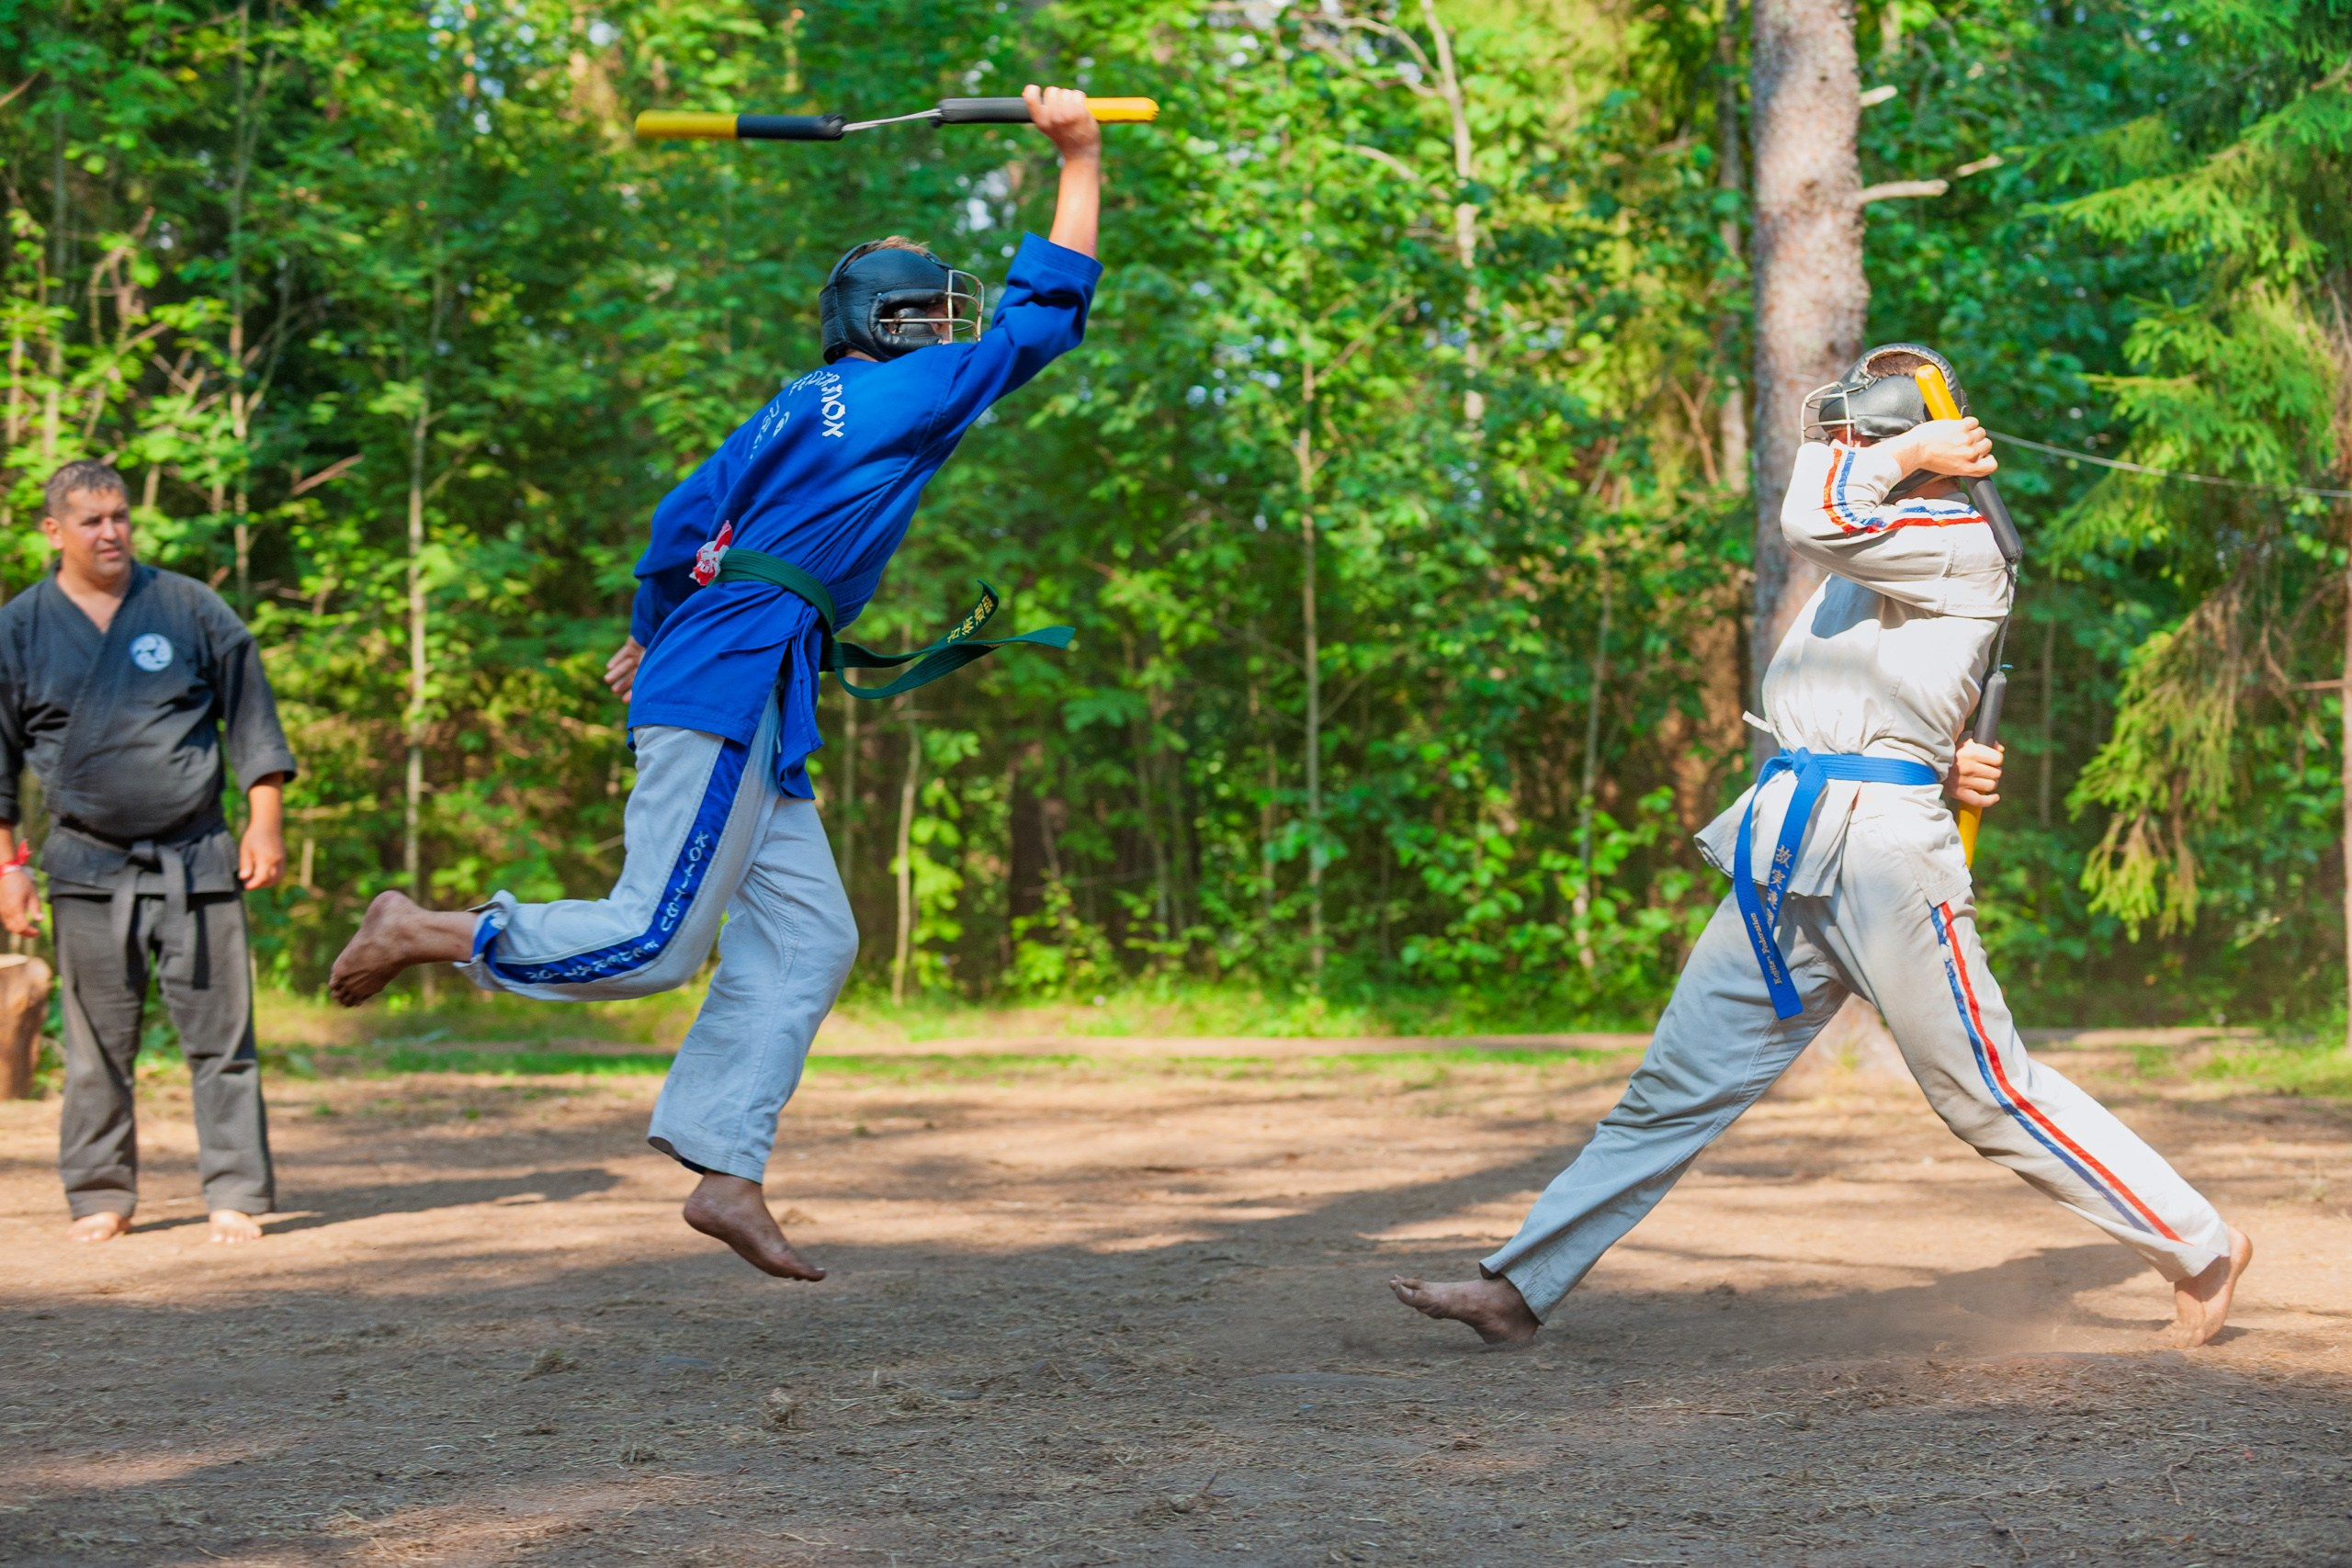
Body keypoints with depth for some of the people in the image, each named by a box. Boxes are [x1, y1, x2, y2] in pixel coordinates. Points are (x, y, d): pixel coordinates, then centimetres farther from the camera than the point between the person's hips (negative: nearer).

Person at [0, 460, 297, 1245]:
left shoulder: (190, 608, 3)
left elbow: (251, 716, 7)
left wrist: (265, 823, 2)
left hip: (196, 859, 0)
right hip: (88, 868, 0)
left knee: (219, 1034, -1)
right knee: (97, 1045, 4)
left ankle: (235, 1195, 5)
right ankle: (101, 1196, 16)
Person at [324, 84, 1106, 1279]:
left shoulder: (799, 406, 19)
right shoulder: (906, 394, -4)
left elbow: (683, 516, 19)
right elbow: (1043, 320, -7)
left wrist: (651, 640, 31)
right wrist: (1081, 165, -3)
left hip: (753, 708, 10)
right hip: (731, 693, -10)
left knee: (805, 937, 6)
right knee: (654, 944, -8)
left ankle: (725, 1175, 4)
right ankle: (422, 933, 3)